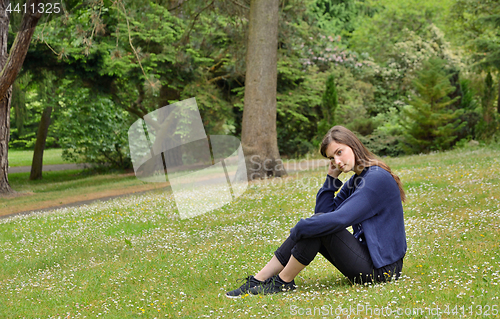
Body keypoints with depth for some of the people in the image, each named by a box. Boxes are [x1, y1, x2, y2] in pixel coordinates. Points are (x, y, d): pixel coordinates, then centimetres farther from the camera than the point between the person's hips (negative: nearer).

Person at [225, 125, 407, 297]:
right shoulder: (356, 180, 11)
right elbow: (323, 212, 10)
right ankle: (258, 280, -1)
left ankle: (283, 282, -5)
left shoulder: (377, 178, -18)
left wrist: (297, 231, -17)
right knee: (317, 222, 1)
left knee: (320, 224, -19)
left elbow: (339, 219, -25)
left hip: (381, 270, -9)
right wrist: (332, 178, 2)